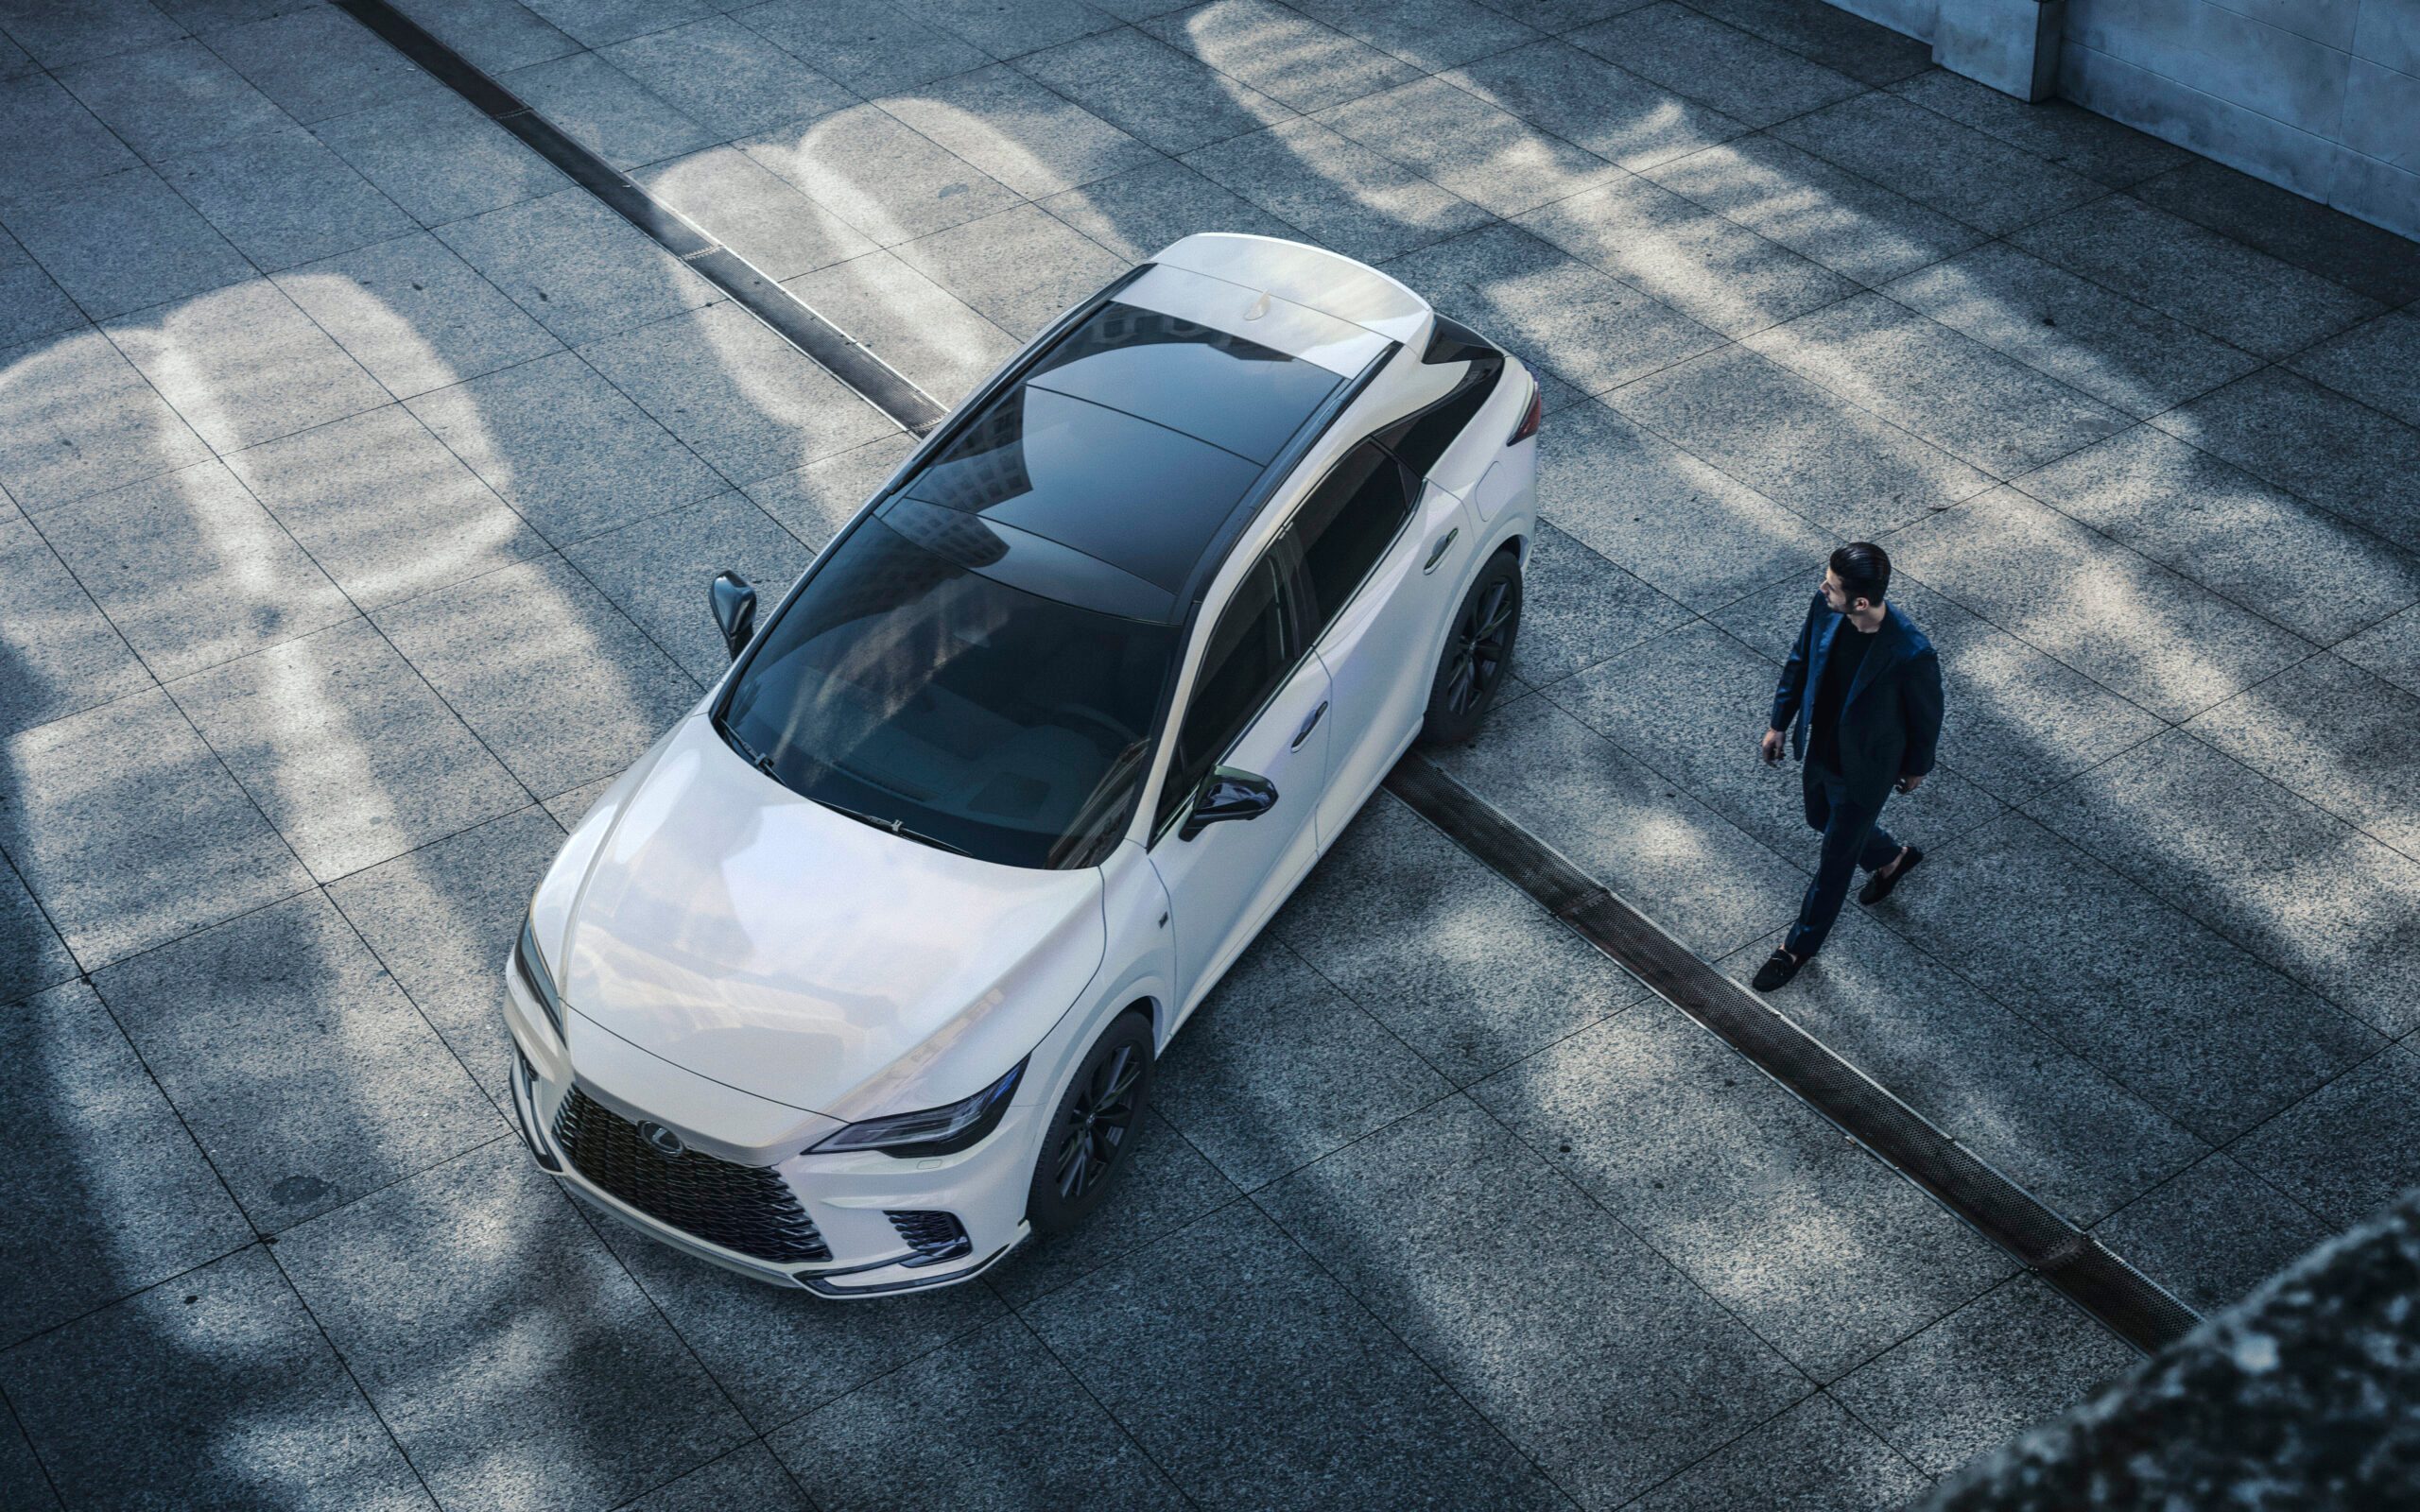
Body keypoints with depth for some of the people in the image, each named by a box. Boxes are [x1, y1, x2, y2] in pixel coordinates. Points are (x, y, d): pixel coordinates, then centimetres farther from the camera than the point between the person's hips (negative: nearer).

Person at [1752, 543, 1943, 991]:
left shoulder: (1911, 654, -38)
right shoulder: (1824, 608, -22)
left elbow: (1926, 714, -17)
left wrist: (1916, 768, 0)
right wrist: (1778, 722, 8)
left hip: (1863, 770, -6)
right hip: (1817, 749, 6)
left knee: (1836, 859, 15)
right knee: (1822, 819, 32)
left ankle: (1800, 946, 39)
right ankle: (1892, 858, 62)